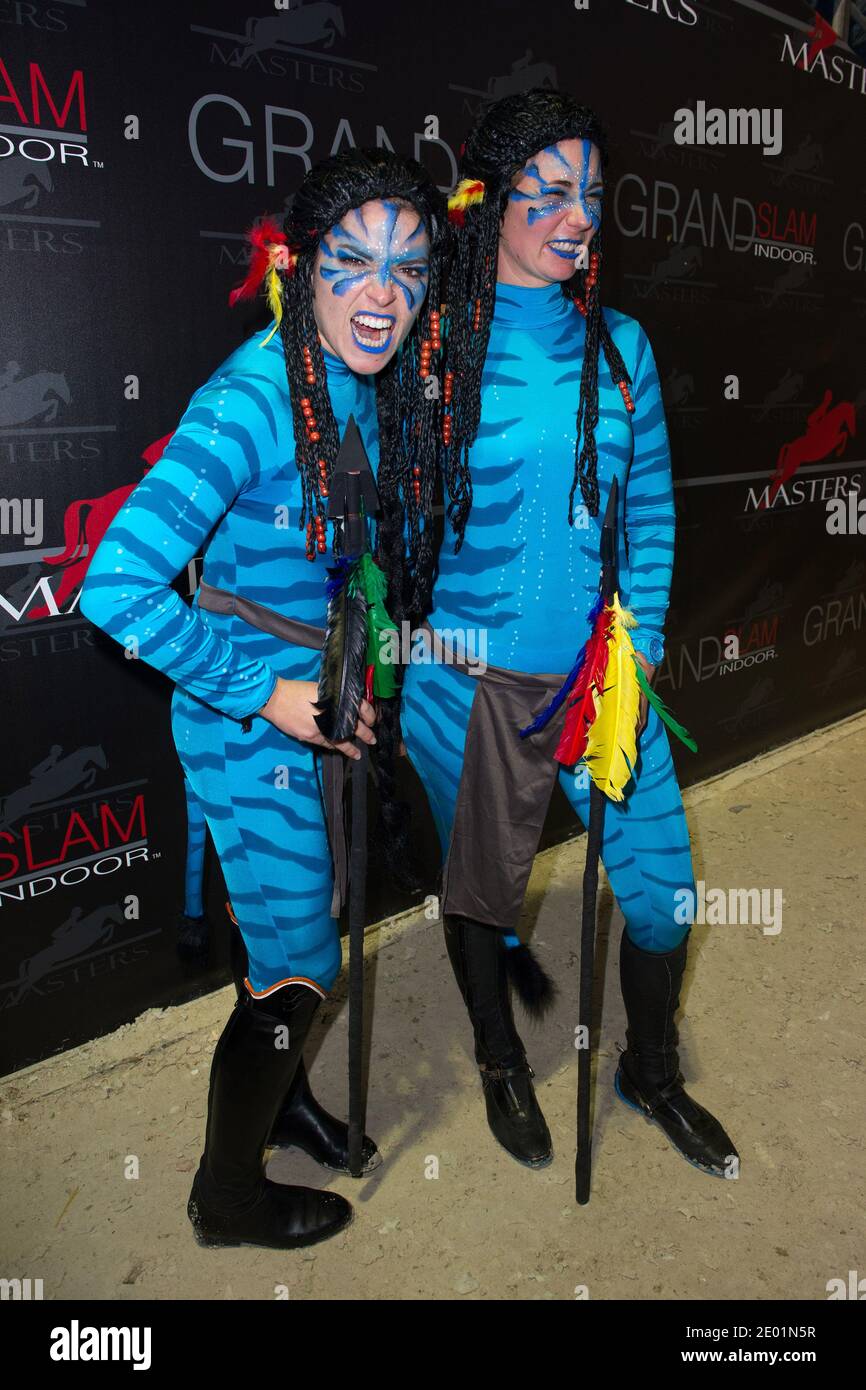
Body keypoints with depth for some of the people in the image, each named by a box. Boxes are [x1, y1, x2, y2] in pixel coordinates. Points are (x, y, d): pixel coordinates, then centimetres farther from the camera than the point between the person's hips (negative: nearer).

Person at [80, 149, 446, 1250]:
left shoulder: (373, 389, 0)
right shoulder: (253, 401, -26)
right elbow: (116, 590, -32)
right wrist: (264, 692, -24)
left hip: (324, 706, 8)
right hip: (252, 729, -8)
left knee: (298, 926, 25)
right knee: (297, 970, 7)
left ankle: (279, 1099, 53)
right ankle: (226, 1198, 34)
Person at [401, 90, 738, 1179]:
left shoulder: (619, 343, 6)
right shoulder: (439, 345, -4)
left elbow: (651, 509, 8)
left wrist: (641, 643, 0)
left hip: (605, 669, 3)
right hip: (471, 673, -3)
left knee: (661, 884, 8)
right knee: (481, 883, 13)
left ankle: (651, 1070, 37)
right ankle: (502, 1064, 42)